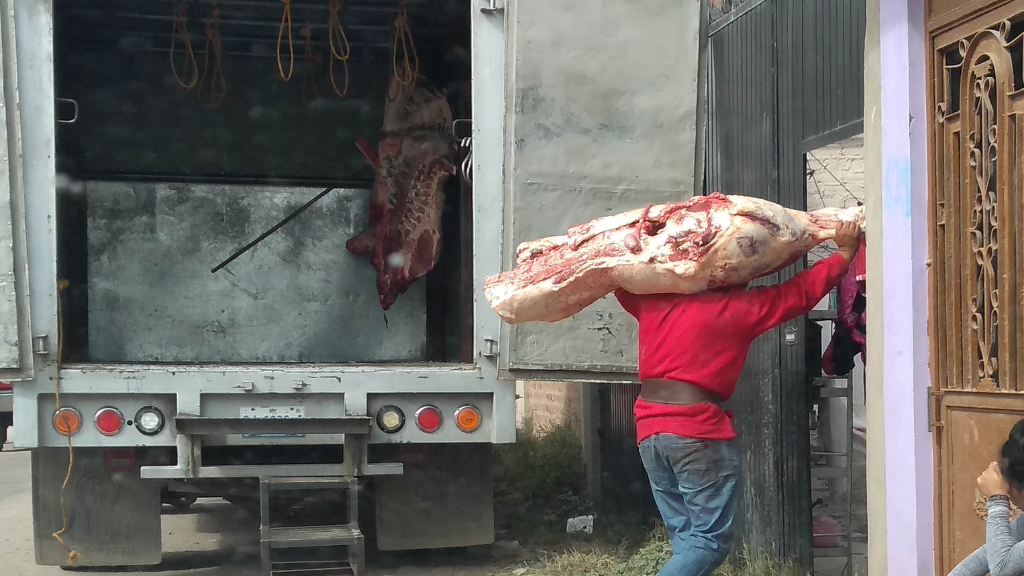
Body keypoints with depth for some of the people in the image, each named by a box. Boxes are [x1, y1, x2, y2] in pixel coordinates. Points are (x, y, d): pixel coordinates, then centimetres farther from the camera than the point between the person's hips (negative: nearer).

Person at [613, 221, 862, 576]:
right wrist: (846, 252, 19)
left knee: (686, 538, 12)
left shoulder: (654, 300, 12)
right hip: (699, 432, -6)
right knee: (711, 539, -1)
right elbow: (804, 290, 8)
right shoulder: (739, 306, 0)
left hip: (649, 432, 6)